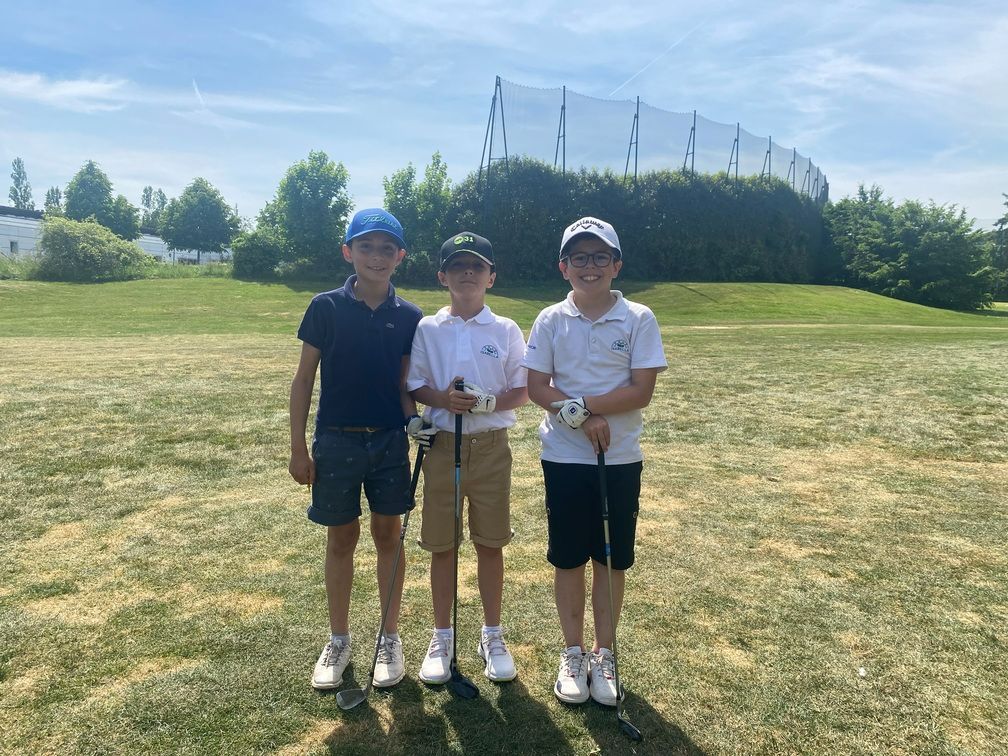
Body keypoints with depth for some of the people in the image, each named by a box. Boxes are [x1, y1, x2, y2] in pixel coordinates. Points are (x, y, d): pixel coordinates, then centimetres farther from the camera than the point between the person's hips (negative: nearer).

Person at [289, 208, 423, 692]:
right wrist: (298, 447, -3)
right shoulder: (326, 307, -5)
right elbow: (304, 379, -1)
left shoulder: (409, 317, 0)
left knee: (388, 536, 10)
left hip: (390, 441, 1)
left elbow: (405, 384, 6)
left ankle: (390, 639, 27)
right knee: (341, 539, 11)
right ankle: (338, 641, 28)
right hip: (337, 441, -1)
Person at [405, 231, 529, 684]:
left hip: (491, 446, 0)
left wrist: (490, 401, -18)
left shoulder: (506, 331, 1)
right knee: (442, 545, 8)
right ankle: (441, 637, 25)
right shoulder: (427, 329, 3)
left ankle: (492, 635, 25)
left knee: (490, 543, 7)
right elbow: (413, 385, 3)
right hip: (442, 445, 1)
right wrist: (443, 399, -18)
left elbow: (522, 391, 2)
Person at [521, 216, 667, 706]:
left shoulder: (639, 320, -4)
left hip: (620, 459, 0)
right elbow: (537, 388, -3)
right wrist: (584, 420, -17)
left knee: (612, 559, 10)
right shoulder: (550, 321, 0)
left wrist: (579, 403, -18)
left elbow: (641, 391, -10)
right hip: (564, 458, 1)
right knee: (568, 559, 10)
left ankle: (603, 655, 28)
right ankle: (573, 653, 28)